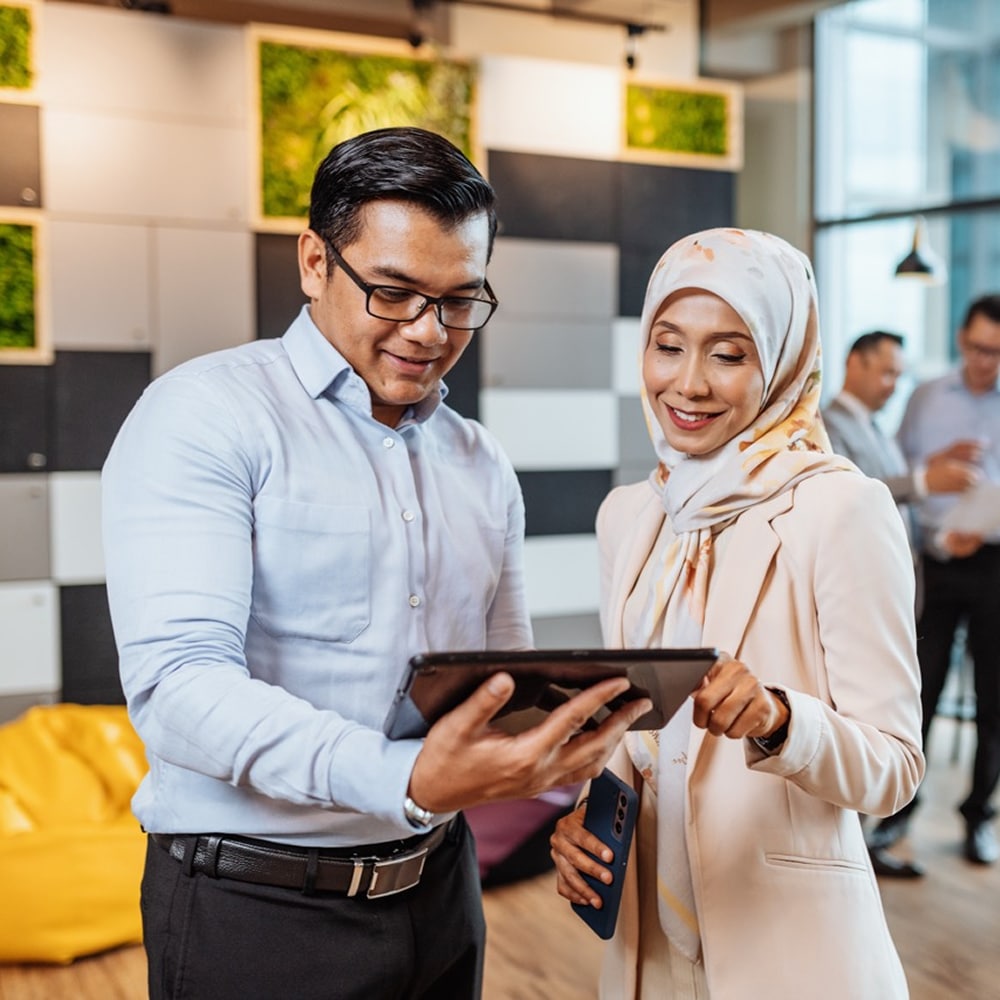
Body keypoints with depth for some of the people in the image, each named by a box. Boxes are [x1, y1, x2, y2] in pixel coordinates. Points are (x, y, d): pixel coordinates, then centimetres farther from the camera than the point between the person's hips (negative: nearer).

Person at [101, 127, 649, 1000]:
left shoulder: (484, 468, 9)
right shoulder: (205, 415, -11)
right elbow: (179, 686, -22)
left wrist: (559, 763, -8)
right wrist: (409, 781, -34)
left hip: (437, 890, 6)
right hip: (256, 906, -5)